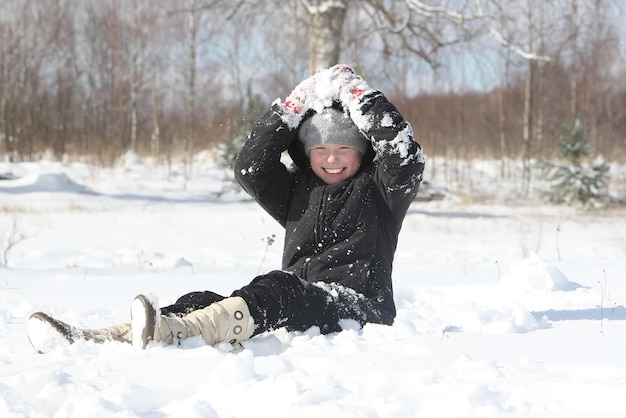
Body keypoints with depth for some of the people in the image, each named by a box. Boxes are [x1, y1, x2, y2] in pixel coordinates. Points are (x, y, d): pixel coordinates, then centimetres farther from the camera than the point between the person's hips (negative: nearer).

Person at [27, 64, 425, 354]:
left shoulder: (379, 189, 11)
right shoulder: (299, 191, 25)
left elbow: (406, 158, -9)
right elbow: (251, 168, 12)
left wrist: (361, 98, -3)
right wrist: (295, 107, 9)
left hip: (358, 307, -6)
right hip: (296, 305, 6)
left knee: (277, 288, -37)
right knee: (205, 301, -16)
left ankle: (176, 333, -63)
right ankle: (89, 340, -35)